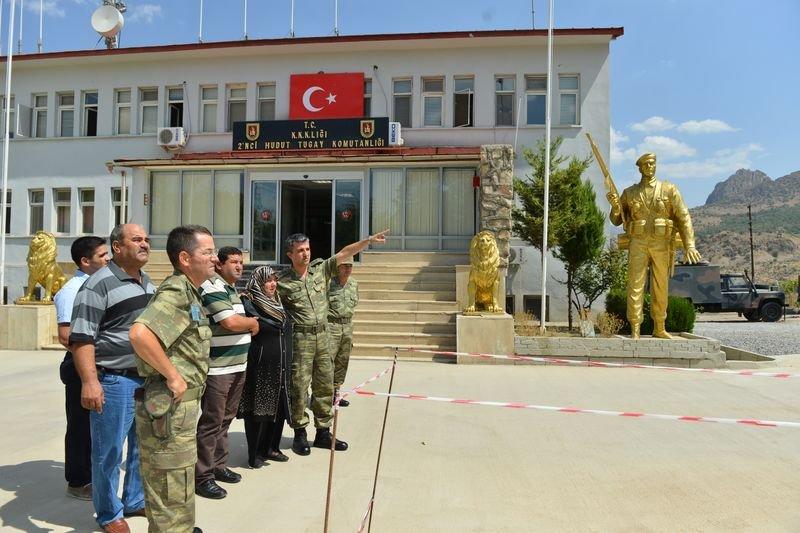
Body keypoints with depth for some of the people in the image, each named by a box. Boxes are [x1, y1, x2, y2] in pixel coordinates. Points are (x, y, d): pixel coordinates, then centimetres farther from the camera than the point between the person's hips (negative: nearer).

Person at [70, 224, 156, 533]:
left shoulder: (149, 283, 12)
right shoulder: (100, 284, -13)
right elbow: (82, 336, -17)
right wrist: (89, 381, -25)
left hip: (149, 378, 8)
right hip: (114, 380, -8)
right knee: (109, 451, 6)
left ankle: (135, 500, 35)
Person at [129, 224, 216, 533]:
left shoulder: (189, 292, 13)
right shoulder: (176, 291, -19)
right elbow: (140, 334, -35)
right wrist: (173, 377, -26)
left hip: (182, 404, 10)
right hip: (168, 406, -10)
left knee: (176, 491, 25)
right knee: (172, 495, 3)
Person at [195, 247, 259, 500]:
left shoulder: (232, 289, 16)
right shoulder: (212, 288, -13)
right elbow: (231, 322, -22)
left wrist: (250, 324, 6)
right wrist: (252, 323, -5)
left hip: (237, 366, 9)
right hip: (217, 368, -9)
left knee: (225, 419, 18)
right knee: (211, 423, -1)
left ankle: (218, 465, 31)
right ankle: (203, 477, 9)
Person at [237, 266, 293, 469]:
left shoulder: (276, 303, 12)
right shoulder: (248, 303, -10)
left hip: (280, 369, 7)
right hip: (259, 368, -7)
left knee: (278, 408, 13)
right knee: (258, 410, 3)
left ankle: (270, 447, 28)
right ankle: (255, 454, 17)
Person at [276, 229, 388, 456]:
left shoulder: (321, 269, 3)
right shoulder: (282, 282, -7)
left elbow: (345, 253, 0)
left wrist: (369, 239, -7)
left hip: (323, 336, 5)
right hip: (300, 339, -5)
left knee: (325, 387, 11)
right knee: (299, 388, 1)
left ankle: (323, 433, 24)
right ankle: (299, 434, 17)